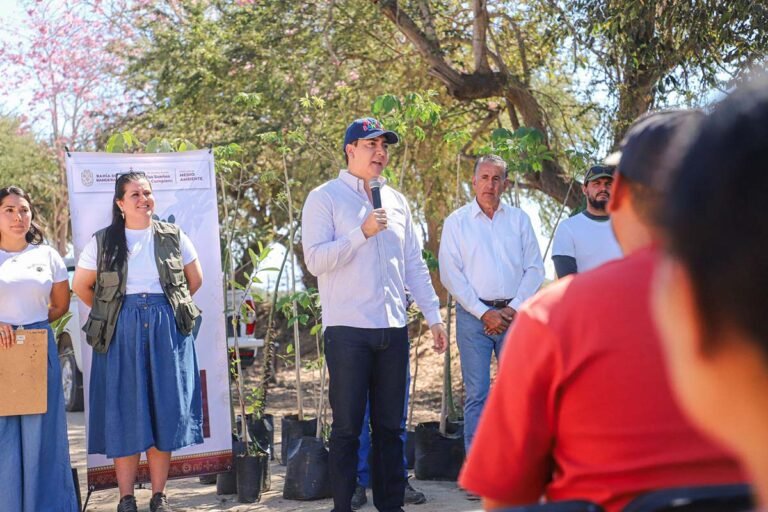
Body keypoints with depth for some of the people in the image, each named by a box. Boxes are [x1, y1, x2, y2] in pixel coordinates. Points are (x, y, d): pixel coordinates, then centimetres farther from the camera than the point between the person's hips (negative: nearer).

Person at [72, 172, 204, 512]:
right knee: (125, 414, -1)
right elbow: (81, 286, 10)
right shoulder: (102, 241, 3)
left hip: (166, 331, 1)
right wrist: (109, 314, 7)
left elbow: (195, 279, 15)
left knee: (164, 412, 1)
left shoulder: (173, 237, 6)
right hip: (121, 333, -1)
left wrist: (168, 308, 9)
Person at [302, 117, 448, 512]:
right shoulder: (325, 198, -1)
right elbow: (315, 260, -12)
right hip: (348, 329, -5)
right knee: (347, 426, -1)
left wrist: (433, 315, 12)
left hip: (393, 328, 5)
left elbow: (414, 263, 17)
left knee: (390, 424, 9)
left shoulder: (396, 201, 15)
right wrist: (362, 232, -18)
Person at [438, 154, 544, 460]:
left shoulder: (519, 219, 12)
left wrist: (514, 308, -5)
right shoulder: (456, 222, 6)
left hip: (514, 315, 2)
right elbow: (450, 275, -1)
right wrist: (484, 312, -8)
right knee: (476, 395, -3)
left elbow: (534, 268, 9)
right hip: (473, 316, -2)